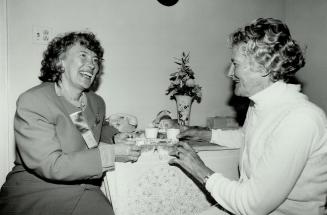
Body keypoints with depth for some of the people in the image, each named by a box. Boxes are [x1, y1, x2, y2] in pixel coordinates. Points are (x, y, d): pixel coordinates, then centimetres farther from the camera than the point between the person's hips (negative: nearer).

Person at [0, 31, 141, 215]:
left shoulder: (97, 102, 8)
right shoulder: (32, 101, -12)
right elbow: (50, 165, -19)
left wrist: (117, 137, 6)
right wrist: (111, 154, -20)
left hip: (87, 191, 5)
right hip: (36, 191, -4)